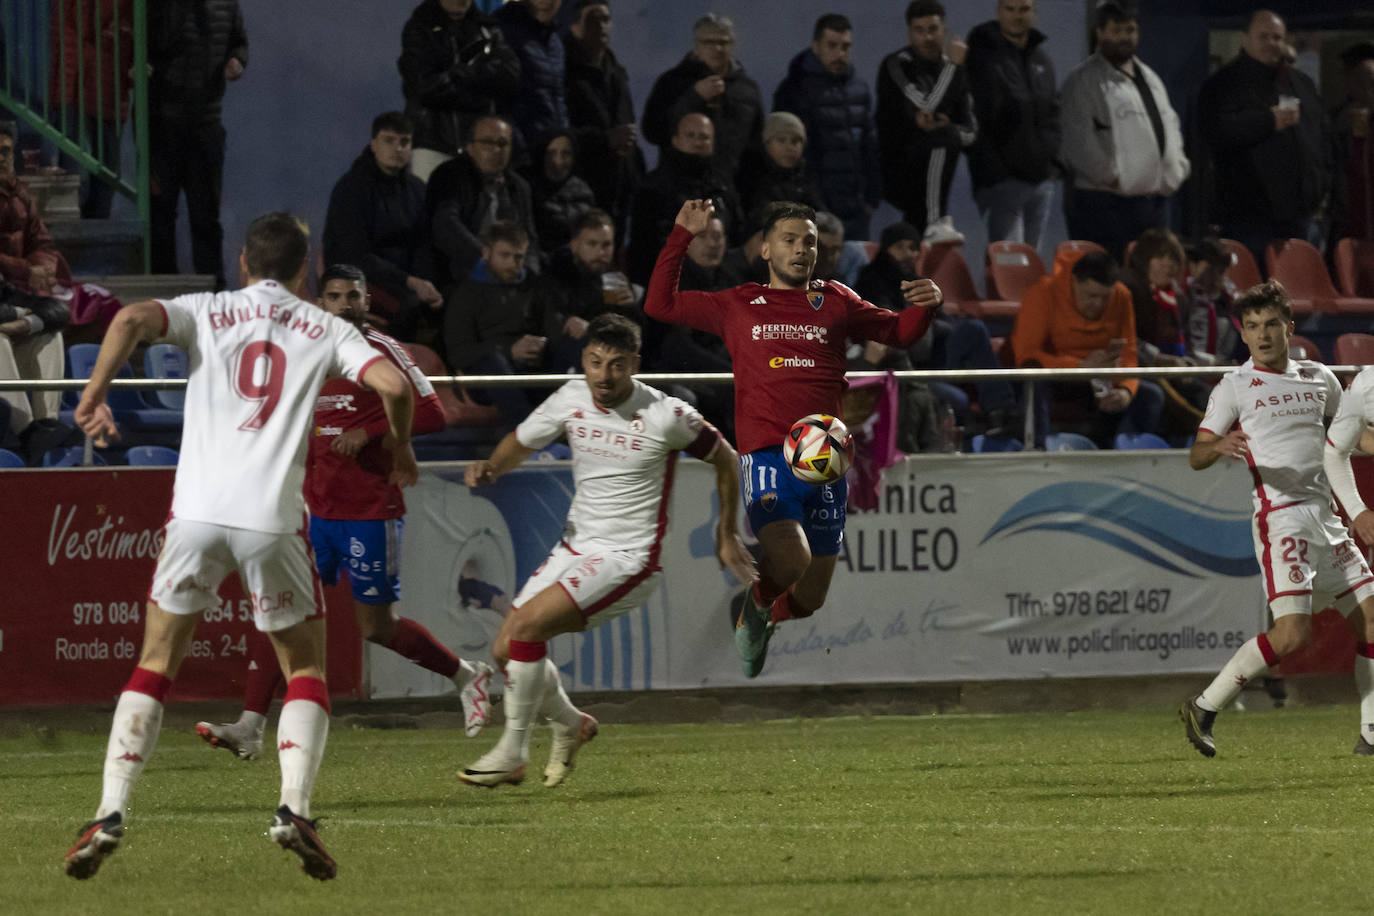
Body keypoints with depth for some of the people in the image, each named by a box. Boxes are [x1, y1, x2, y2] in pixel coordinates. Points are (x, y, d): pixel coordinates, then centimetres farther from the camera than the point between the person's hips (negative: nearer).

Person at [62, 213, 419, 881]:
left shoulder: (206, 312, 11)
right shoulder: (325, 330, 12)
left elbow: (132, 320, -8)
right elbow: (393, 385, -1)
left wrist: (93, 396, -1)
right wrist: (400, 450, 17)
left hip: (197, 510, 1)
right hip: (274, 519, -1)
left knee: (154, 668, 11)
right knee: (307, 673, 14)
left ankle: (110, 815, -2)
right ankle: (294, 807, -8)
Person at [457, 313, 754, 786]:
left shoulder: (665, 416, -15)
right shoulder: (571, 400, -2)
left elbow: (724, 458, 1)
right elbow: (521, 442, 15)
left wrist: (727, 535, 9)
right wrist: (490, 467, -8)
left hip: (627, 559, -6)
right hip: (575, 548, 6)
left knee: (526, 626, -23)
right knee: (505, 650, 2)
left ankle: (511, 754, -10)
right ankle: (570, 724, 31)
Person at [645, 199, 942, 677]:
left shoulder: (835, 302, 17)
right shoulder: (738, 306, 13)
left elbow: (900, 332, 25)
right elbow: (660, 305, 14)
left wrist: (924, 305, 4)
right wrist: (682, 237, 9)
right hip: (766, 455, -3)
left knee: (810, 598, 6)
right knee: (790, 561, -28)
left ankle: (768, 618, 41)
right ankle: (755, 603, 6)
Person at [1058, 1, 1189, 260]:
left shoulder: (1150, 78, 21)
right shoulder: (1083, 81, -5)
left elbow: (1170, 124, 26)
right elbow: (1079, 142, -13)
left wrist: (1175, 170, 10)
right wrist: (1111, 176, -14)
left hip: (1154, 199, 8)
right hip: (1104, 206, -8)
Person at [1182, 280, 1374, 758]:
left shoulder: (1319, 377, 14)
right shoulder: (1235, 387, -2)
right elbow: (1195, 457, -6)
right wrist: (1220, 446, -29)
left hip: (1324, 517, 7)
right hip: (1279, 517, -7)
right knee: (1292, 633, -21)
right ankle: (1203, 708, -11)